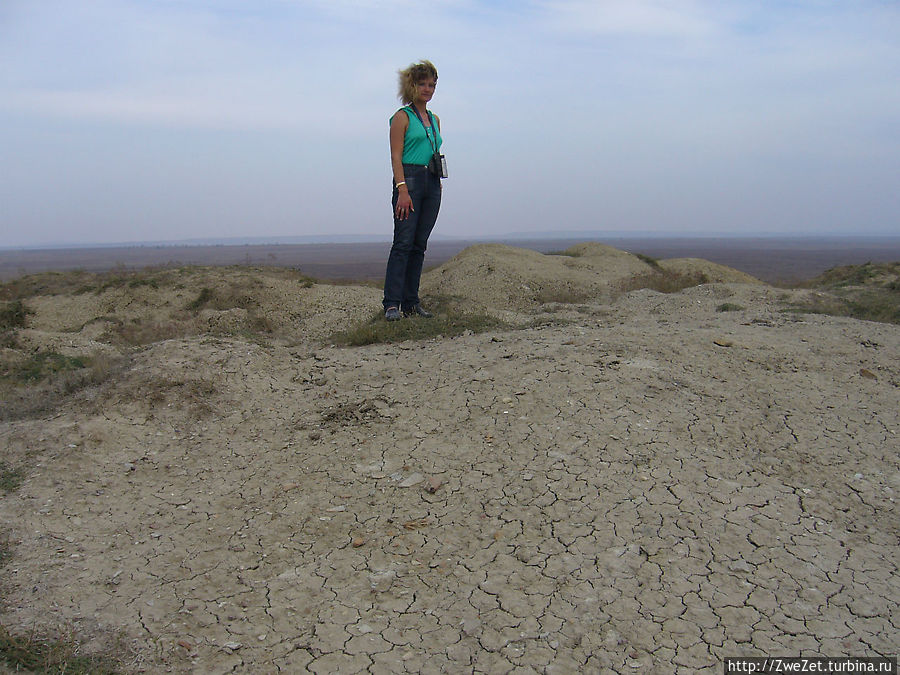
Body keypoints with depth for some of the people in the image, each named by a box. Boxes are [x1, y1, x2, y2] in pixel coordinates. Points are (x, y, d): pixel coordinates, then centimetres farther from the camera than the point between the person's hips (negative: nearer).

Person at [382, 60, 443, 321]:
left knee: (419, 245, 5)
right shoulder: (402, 117, 1)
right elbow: (396, 157, -7)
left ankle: (411, 302, 9)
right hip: (409, 179, -6)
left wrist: (439, 183, 12)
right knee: (403, 243, -13)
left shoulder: (434, 120, 21)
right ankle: (392, 304, -14)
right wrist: (402, 189, -18)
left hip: (433, 184, 6)